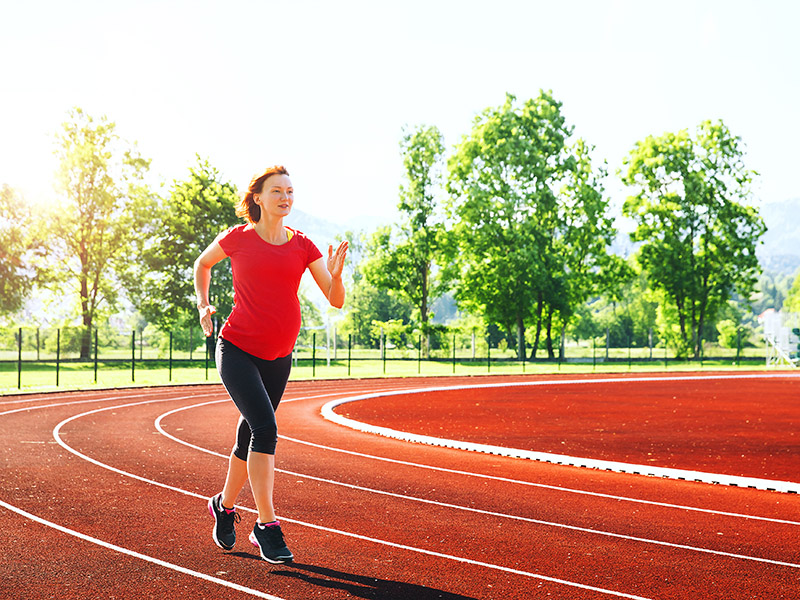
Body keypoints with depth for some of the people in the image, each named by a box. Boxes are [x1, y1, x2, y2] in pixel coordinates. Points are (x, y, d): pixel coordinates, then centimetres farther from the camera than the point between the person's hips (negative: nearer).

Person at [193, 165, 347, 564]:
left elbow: (336, 300, -1)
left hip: (278, 357, 4)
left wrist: (335, 274, -21)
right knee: (265, 426, -20)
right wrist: (202, 305, 6)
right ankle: (266, 526, -15)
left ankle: (224, 506, 37)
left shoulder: (302, 246, 4)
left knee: (250, 436, 13)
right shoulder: (237, 239, -2)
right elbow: (202, 263, 18)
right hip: (236, 349, -4)